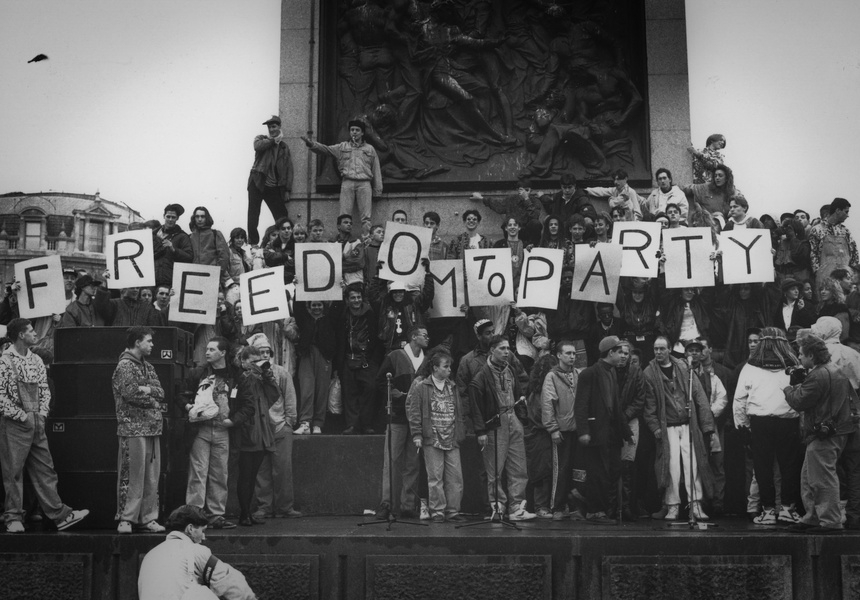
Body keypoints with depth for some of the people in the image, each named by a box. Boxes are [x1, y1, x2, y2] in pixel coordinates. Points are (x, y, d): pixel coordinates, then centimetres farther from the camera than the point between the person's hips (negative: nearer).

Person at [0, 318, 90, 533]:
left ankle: (60, 515, 9)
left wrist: (42, 412, 2)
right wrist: (21, 415, -13)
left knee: (45, 470, 7)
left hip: (37, 423, 6)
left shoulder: (36, 360, 11)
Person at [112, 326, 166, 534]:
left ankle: (147, 518, 14)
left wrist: (146, 389, -10)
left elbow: (160, 392, 9)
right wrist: (152, 399, -3)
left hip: (152, 429, 8)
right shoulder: (125, 366, -6)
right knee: (132, 476, -5)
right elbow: (130, 394, -17)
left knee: (151, 477, 8)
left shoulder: (147, 366, 18)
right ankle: (125, 518, 2)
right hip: (133, 429, -8)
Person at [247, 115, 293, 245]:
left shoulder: (284, 146, 13)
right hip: (257, 183, -2)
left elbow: (289, 169, 9)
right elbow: (257, 146, -18)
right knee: (253, 216, -3)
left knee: (282, 217, 1)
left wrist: (287, 190, 1)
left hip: (274, 187, 2)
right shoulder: (261, 139, 8)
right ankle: (253, 243, 1)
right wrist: (274, 140, -7)